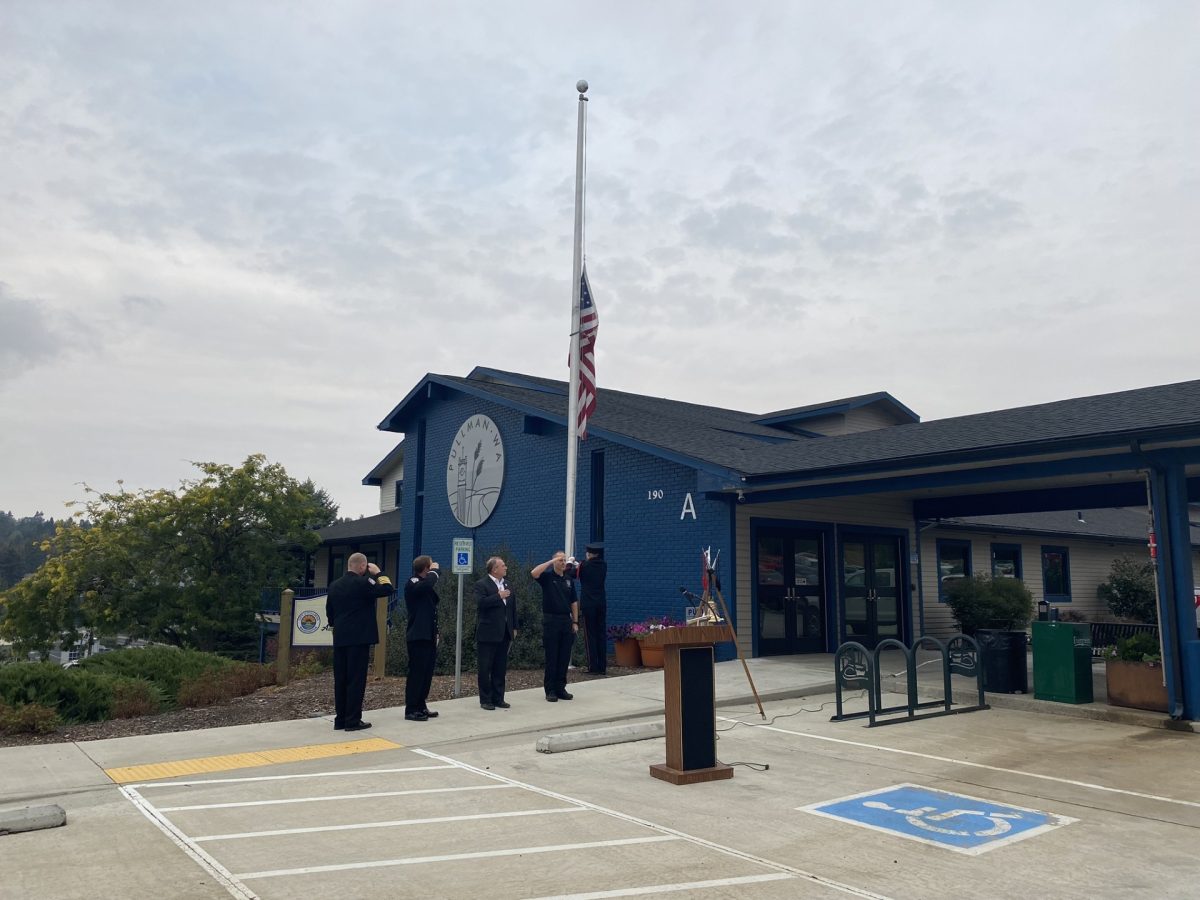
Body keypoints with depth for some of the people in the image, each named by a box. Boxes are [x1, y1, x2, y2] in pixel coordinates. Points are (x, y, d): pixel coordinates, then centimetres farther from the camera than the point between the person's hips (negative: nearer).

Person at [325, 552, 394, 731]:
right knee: (356, 679, -3)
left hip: (340, 639, 7)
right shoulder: (362, 582, -12)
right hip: (359, 638, -7)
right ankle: (353, 720, -2)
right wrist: (378, 573, -1)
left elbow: (329, 612, 16)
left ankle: (340, 719, 13)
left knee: (340, 679, 10)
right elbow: (387, 589, -13)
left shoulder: (334, 586, 10)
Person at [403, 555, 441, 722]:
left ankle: (421, 706, 19)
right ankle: (411, 710, 0)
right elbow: (426, 584, -33)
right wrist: (435, 571, -19)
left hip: (429, 636, 9)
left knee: (427, 673, 11)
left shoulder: (425, 584, 17)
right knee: (416, 673, -6)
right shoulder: (412, 584, -11)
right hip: (417, 636, -9)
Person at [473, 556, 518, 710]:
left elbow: (513, 607, 18)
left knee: (500, 669, 10)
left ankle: (498, 698, 18)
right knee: (485, 668, 1)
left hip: (504, 634, 6)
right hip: (488, 634, -6)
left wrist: (514, 628, 15)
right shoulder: (481, 584, -7)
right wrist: (498, 596, -22)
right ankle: (485, 700, 8)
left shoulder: (507, 585, 13)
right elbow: (480, 603, -23)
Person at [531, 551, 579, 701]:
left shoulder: (568, 579, 12)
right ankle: (550, 690, 7)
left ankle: (561, 688, 16)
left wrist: (575, 622, 7)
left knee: (564, 658, 7)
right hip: (551, 620, -5)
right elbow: (534, 573, -25)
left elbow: (573, 602, 13)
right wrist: (551, 561, -21)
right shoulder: (547, 576, -2)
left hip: (566, 621, 5)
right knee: (551, 657, 0)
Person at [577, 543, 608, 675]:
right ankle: (602, 667, 10)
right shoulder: (604, 566, 3)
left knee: (590, 635, 0)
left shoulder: (584, 565, -10)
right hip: (602, 604, 4)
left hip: (588, 605, -4)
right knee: (601, 634, 9)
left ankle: (593, 667, -1)